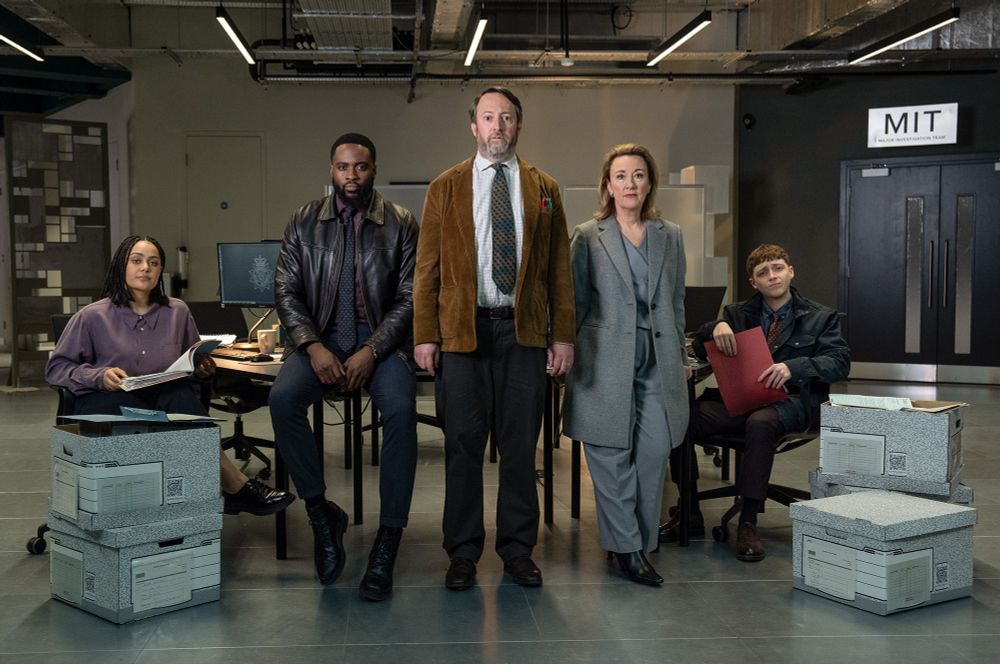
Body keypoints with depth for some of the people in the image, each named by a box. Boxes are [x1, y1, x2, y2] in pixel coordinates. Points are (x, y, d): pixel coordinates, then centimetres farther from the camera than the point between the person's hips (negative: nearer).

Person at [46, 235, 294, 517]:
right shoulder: (93, 316, 3)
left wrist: (202, 369, 1)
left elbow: (191, 365, 26)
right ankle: (235, 485, -34)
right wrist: (99, 376, -14)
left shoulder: (177, 312, 13)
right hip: (103, 400, -2)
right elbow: (56, 367, 4)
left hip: (161, 396, 3)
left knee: (181, 395, -35)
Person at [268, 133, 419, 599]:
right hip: (320, 337, 2)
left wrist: (371, 352, -15)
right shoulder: (304, 221, 8)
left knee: (401, 409, -30)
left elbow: (409, 297, -2)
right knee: (282, 399, -28)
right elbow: (285, 291, 4)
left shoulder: (401, 224, 3)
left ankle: (388, 540, -23)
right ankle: (320, 513, -12)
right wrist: (312, 346, -13)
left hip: (380, 338, -1)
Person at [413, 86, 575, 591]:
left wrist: (563, 335, 2)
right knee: (463, 443, 3)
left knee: (520, 444, 6)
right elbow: (427, 267, 4)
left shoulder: (544, 189, 11)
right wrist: (424, 336, -3)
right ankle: (463, 552, 15)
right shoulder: (446, 188, 8)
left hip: (524, 328, 1)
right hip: (462, 328, -1)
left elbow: (559, 267, 9)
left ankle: (517, 549, 18)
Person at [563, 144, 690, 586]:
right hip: (606, 364, -3)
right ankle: (627, 549, 9)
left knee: (654, 453, -1)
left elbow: (677, 305, 17)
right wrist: (566, 353, 3)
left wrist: (680, 359, 16)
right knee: (612, 458, -1)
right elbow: (576, 304, 5)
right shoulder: (588, 237, 4)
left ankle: (640, 541, 14)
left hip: (657, 365, 3)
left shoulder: (670, 237, 13)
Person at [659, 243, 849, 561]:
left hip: (790, 400, -3)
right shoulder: (738, 313, 21)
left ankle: (748, 523, -31)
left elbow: (840, 362, -2)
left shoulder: (820, 317, 12)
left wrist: (793, 366, -20)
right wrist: (717, 326, -8)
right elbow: (700, 349, 15)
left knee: (760, 422, -39)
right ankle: (690, 513, -10)